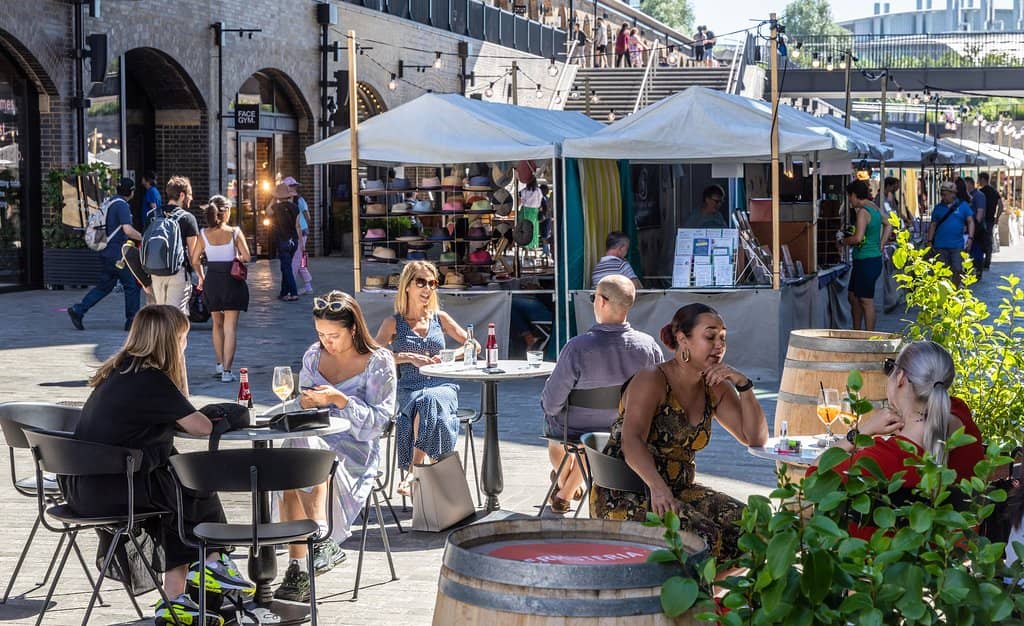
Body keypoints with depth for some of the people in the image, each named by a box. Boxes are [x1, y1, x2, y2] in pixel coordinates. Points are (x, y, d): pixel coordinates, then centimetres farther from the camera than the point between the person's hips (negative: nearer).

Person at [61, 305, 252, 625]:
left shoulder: (119, 370, 13)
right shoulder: (152, 380, -14)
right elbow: (201, 427, -11)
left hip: (80, 486, 9)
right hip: (108, 492, -9)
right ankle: (213, 562, 24)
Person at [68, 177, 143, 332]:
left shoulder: (110, 203, 15)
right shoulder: (122, 205, -14)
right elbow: (128, 230, -24)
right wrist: (143, 238, -11)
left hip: (106, 253, 9)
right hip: (117, 254, -9)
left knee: (104, 286, 13)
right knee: (132, 285, 1)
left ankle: (77, 310, 5)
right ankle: (132, 321, 5)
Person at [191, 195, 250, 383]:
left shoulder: (204, 234, -2)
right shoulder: (234, 232, -10)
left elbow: (195, 260, 0)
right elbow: (246, 257, -13)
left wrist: (202, 277, 16)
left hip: (212, 281, 3)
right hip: (231, 281, -3)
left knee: (217, 324, 22)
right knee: (230, 327, -1)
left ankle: (220, 365, 29)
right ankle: (227, 371, -7)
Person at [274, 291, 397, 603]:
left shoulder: (379, 362, 1)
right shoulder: (313, 356, 16)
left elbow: (378, 420, -5)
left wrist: (340, 400, -17)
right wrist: (305, 403, -2)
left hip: (355, 449, -4)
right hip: (315, 442, 4)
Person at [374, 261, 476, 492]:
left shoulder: (439, 318, 16)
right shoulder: (393, 323, 9)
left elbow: (473, 345, 17)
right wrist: (410, 357, -15)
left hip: (442, 387, 1)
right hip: (408, 390, -1)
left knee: (432, 401, -36)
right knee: (424, 404, -38)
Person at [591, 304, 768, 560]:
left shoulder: (715, 389, 9)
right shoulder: (651, 380, -13)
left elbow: (756, 439, 6)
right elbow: (632, 441, -27)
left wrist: (743, 385, -8)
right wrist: (657, 486, -46)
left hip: (680, 490, 8)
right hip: (624, 498, -8)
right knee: (704, 536, -29)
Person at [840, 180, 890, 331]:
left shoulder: (863, 212, -17)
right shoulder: (875, 208, 12)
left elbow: (858, 238, -27)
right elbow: (888, 225, 28)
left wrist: (843, 241, -8)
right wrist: (880, 245, 21)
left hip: (867, 262, -10)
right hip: (875, 258, 10)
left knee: (866, 301, -4)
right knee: (853, 296, 18)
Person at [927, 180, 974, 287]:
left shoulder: (963, 206, 5)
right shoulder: (938, 208, 9)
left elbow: (970, 222, 3)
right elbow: (933, 225, 11)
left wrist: (970, 237, -9)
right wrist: (930, 241, 5)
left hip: (957, 245, -1)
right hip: (940, 245, 1)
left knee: (958, 270, -2)